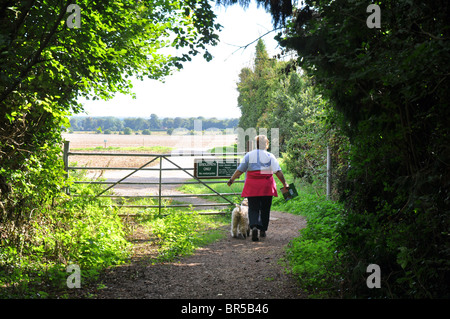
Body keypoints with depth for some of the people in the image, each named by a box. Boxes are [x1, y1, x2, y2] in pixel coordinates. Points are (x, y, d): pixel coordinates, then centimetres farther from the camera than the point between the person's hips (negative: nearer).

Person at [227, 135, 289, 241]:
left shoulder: (249, 155, 4)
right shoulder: (270, 156, 1)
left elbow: (240, 170, 4)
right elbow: (278, 171, -5)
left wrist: (231, 180, 15)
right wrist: (284, 184, -1)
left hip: (252, 186, 0)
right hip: (266, 186, 0)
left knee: (253, 208, 2)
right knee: (265, 208, 13)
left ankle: (254, 227, -22)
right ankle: (263, 230, 18)